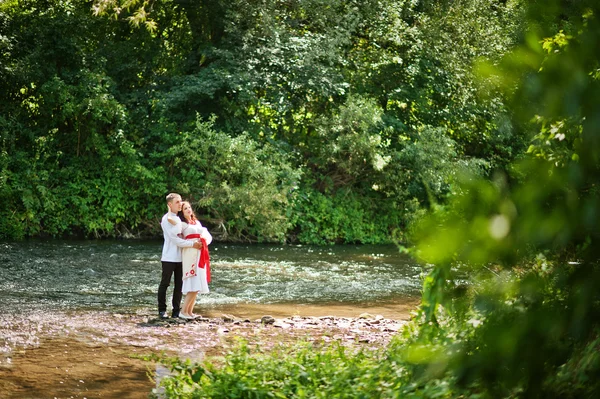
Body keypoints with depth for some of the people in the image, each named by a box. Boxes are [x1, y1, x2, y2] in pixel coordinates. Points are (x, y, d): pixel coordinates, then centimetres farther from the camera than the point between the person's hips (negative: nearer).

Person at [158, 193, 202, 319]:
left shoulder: (178, 219, 15)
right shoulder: (167, 219, -10)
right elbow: (174, 239, -16)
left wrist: (198, 242, 3)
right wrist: (192, 244, -17)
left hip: (180, 258, 7)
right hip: (169, 258, -7)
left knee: (179, 285, 8)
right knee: (164, 284, 2)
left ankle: (176, 310, 13)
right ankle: (162, 310, 7)